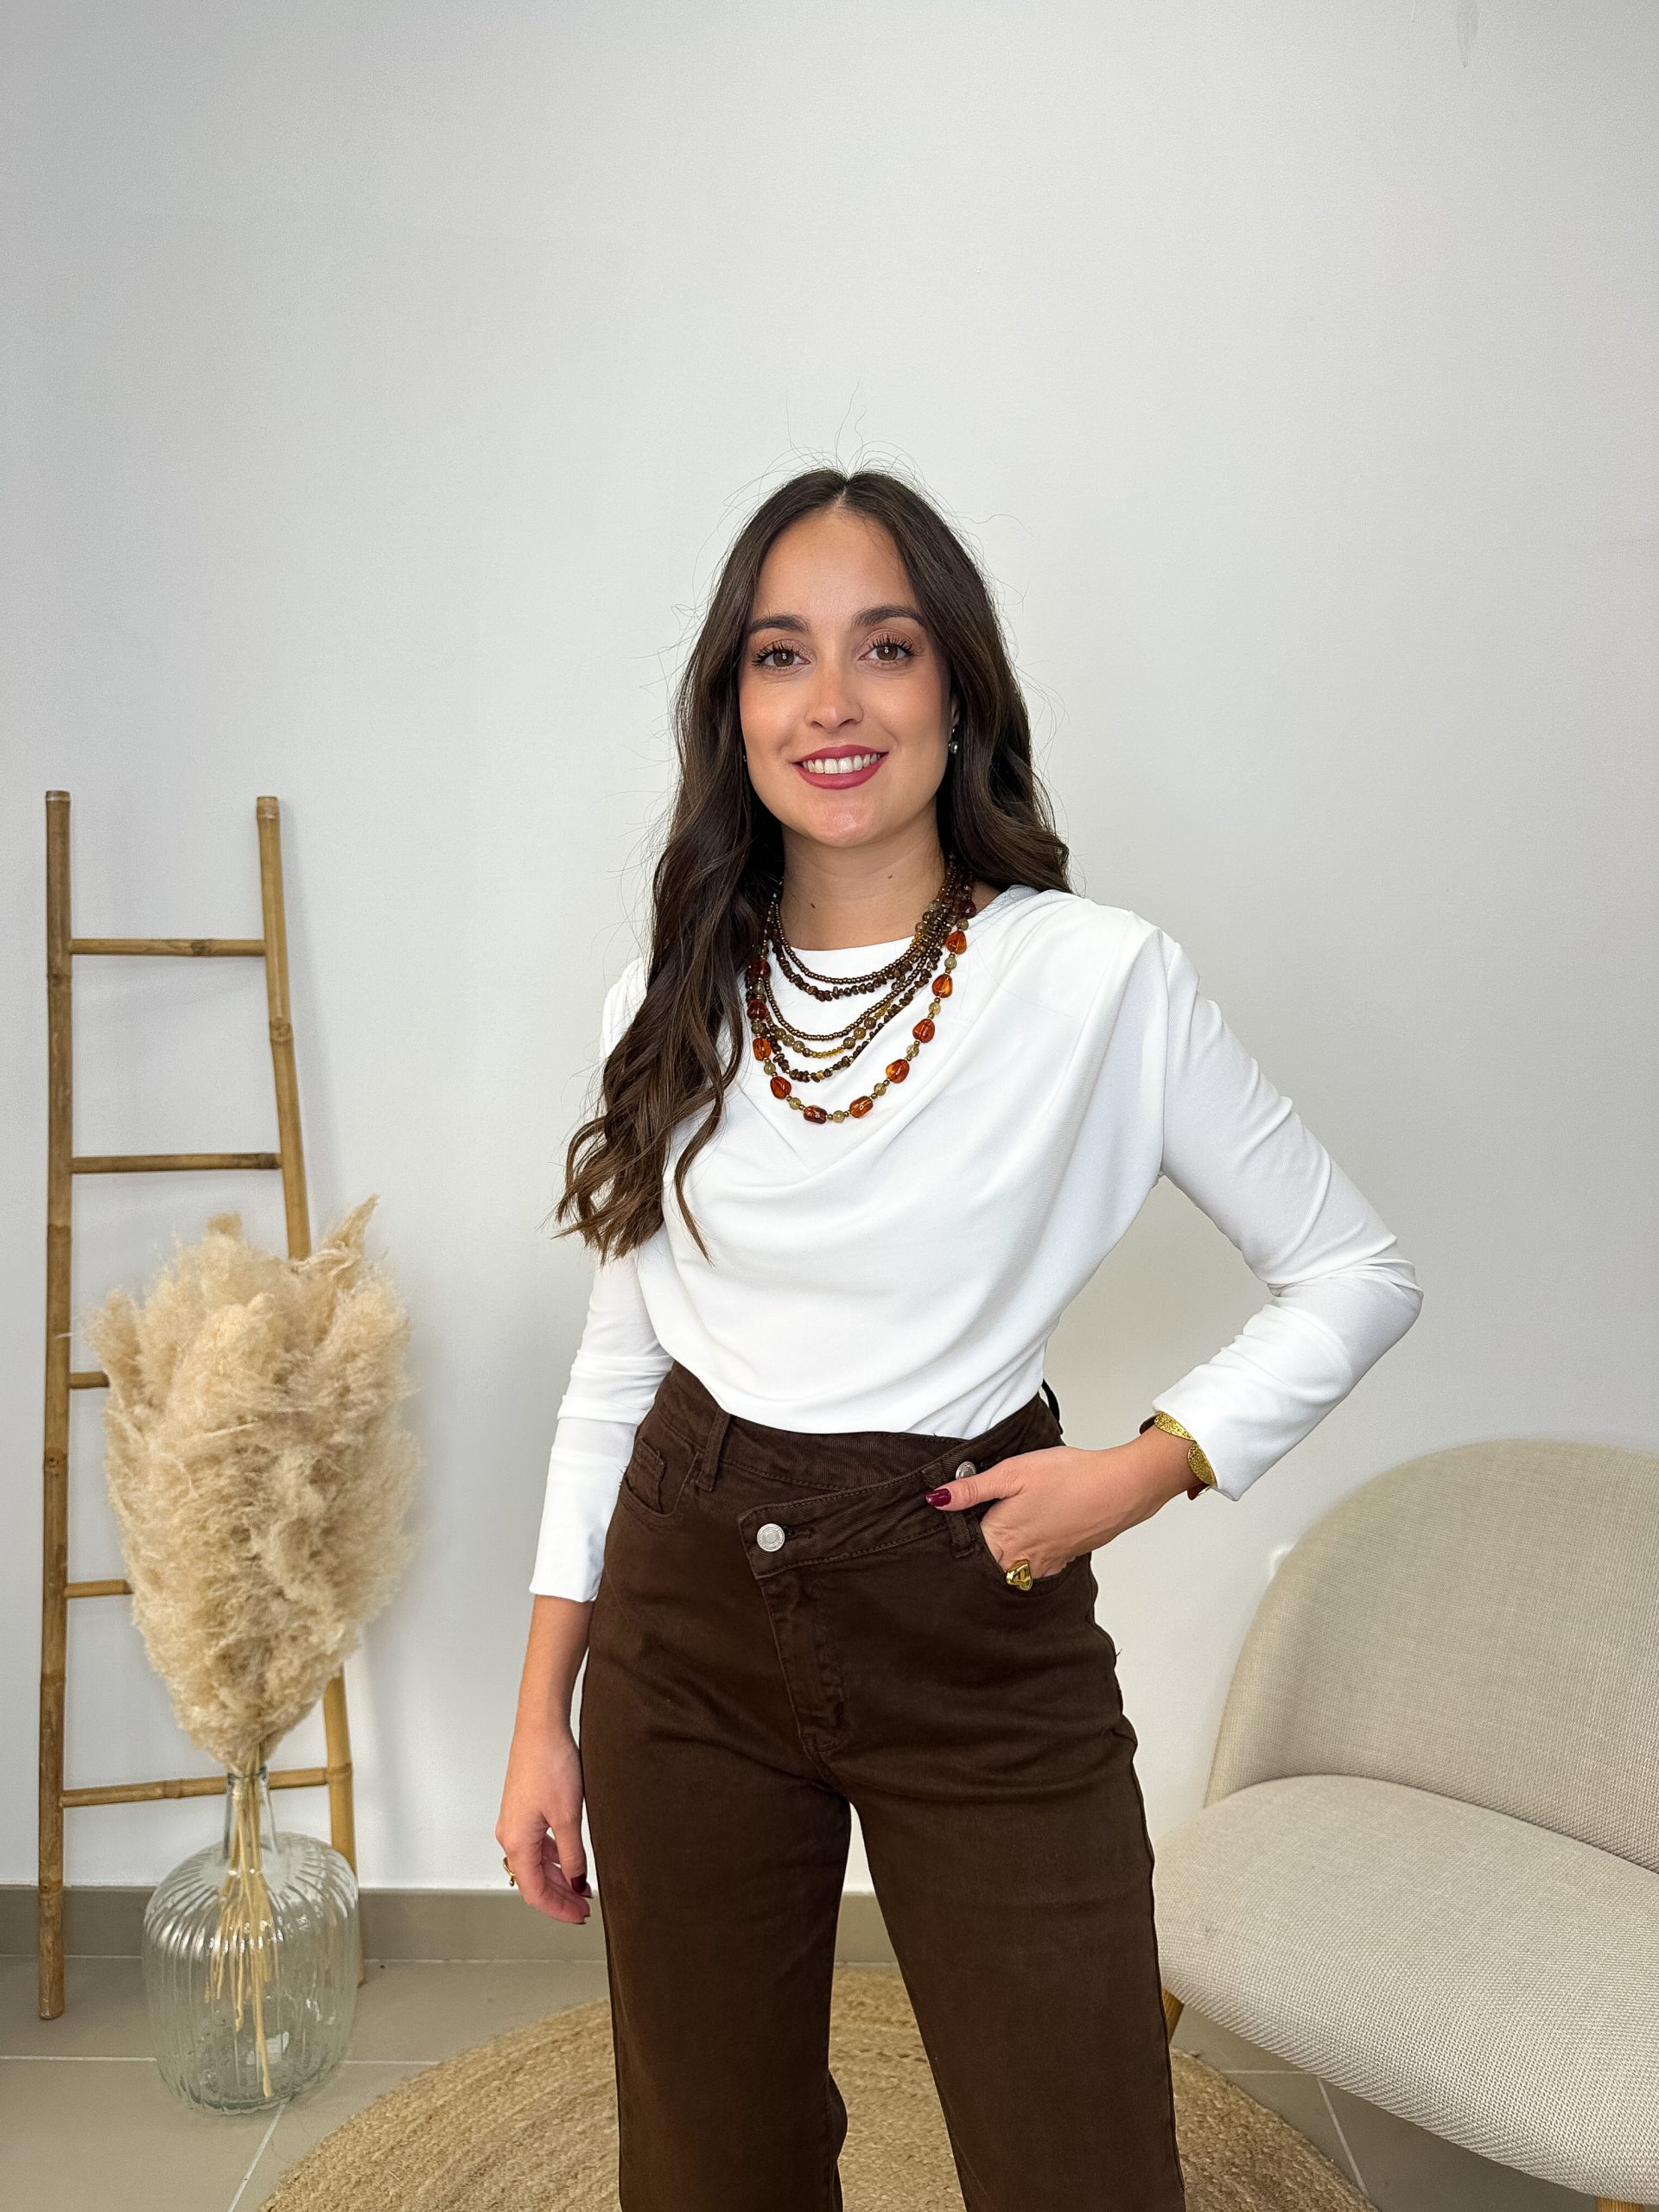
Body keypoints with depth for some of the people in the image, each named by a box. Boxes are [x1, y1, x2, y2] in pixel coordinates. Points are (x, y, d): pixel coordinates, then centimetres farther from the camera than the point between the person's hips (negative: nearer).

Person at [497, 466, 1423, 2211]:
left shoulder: (1100, 979, -10)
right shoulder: (665, 1006, 1)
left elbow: (1357, 1277, 0)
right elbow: (613, 1365, 7)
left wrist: (1148, 1468, -14)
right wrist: (542, 1716, 7)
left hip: (978, 1628, -3)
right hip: (689, 1616, 3)